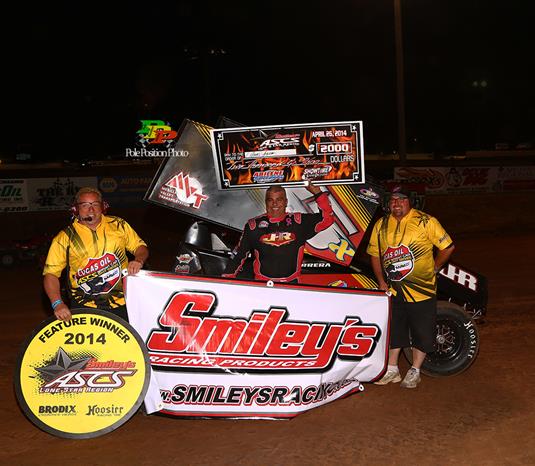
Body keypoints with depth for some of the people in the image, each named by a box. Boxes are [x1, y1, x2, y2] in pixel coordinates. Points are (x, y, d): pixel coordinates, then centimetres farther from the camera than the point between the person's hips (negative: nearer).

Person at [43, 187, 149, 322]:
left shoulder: (119, 225, 7)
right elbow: (50, 273, -1)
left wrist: (138, 260, -8)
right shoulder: (65, 238, 2)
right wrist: (57, 304, -14)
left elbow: (140, 246, 15)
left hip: (121, 302, 1)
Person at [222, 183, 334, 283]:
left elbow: (327, 218, 8)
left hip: (291, 284, 1)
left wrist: (318, 193, 2)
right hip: (262, 285, -1)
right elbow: (239, 254, 10)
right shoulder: (254, 225, 8)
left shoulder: (298, 221, 9)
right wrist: (227, 279, 4)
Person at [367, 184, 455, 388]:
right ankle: (392, 370, 29)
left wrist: (434, 269, -4)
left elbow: (448, 247, -5)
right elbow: (374, 254, 12)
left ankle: (414, 371, 23)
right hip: (393, 290, 4)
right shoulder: (381, 225, 4)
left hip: (421, 289, -4)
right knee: (394, 330, 15)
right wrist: (381, 281, 5)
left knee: (422, 332, 6)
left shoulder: (425, 222, -9)